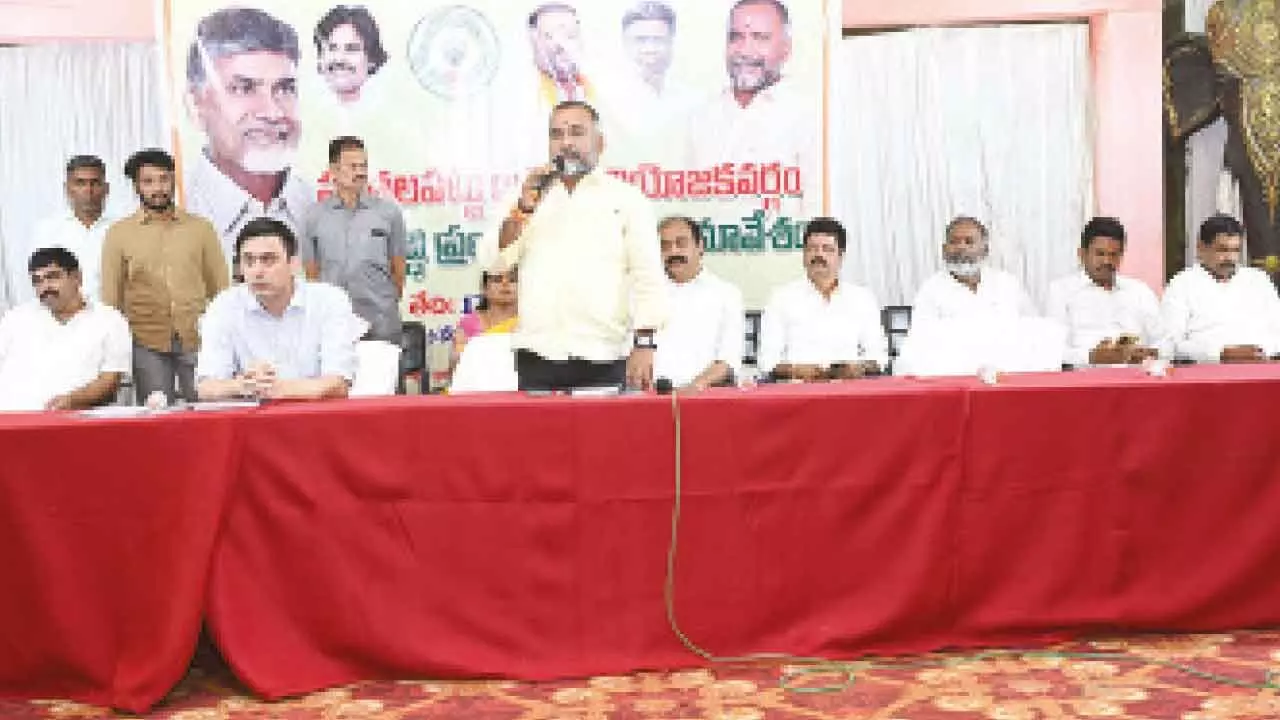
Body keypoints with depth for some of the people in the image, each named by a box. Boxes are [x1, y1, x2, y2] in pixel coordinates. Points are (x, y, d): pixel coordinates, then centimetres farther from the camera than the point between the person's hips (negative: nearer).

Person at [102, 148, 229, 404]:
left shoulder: (201, 228, 7)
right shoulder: (119, 233, 6)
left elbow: (219, 287, 8)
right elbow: (112, 297, 9)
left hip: (199, 340, 0)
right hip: (147, 345, 0)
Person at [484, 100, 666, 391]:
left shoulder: (627, 198, 6)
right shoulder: (529, 196, 16)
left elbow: (647, 276, -1)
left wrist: (644, 344, -11)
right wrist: (524, 207, -5)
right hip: (536, 357, 2)